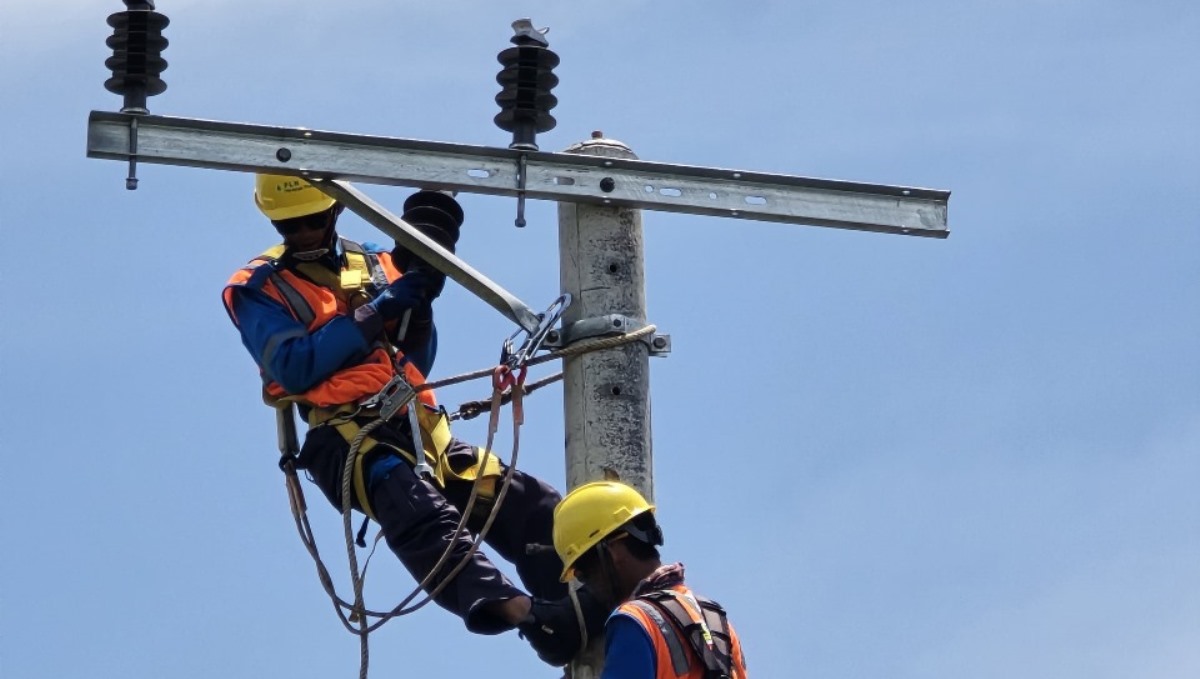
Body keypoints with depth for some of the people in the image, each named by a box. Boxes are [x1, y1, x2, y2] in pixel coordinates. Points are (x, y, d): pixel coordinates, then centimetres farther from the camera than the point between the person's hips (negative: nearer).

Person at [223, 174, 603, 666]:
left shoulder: (377, 266, 22)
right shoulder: (259, 289, 9)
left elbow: (415, 365, 18)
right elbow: (295, 368, -9)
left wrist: (418, 304, -1)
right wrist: (379, 308, -10)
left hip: (418, 430, 6)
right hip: (348, 438, -6)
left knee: (527, 504, -15)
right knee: (421, 513, -36)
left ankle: (588, 608, -28)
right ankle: (519, 611, -57)